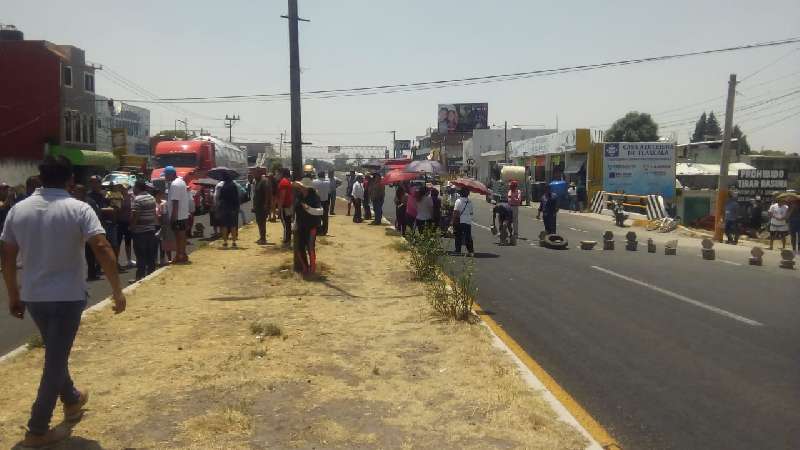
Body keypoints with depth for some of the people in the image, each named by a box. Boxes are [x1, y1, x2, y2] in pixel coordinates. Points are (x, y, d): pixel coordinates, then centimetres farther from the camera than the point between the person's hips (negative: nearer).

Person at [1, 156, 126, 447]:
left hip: (33, 296, 5)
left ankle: (72, 400, 43)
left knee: (55, 354, 25)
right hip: (68, 296, -5)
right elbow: (103, 250, -22)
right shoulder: (79, 209, -12)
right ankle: (37, 430, 9)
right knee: (55, 360, 4)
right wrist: (117, 291, -16)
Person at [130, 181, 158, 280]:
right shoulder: (152, 198, 11)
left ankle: (140, 276, 0)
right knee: (150, 256, 12)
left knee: (141, 256, -3)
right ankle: (151, 274, 17)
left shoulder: (137, 199, -14)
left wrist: (132, 227, -7)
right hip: (151, 229, 7)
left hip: (140, 231, -7)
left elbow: (134, 215, -19)